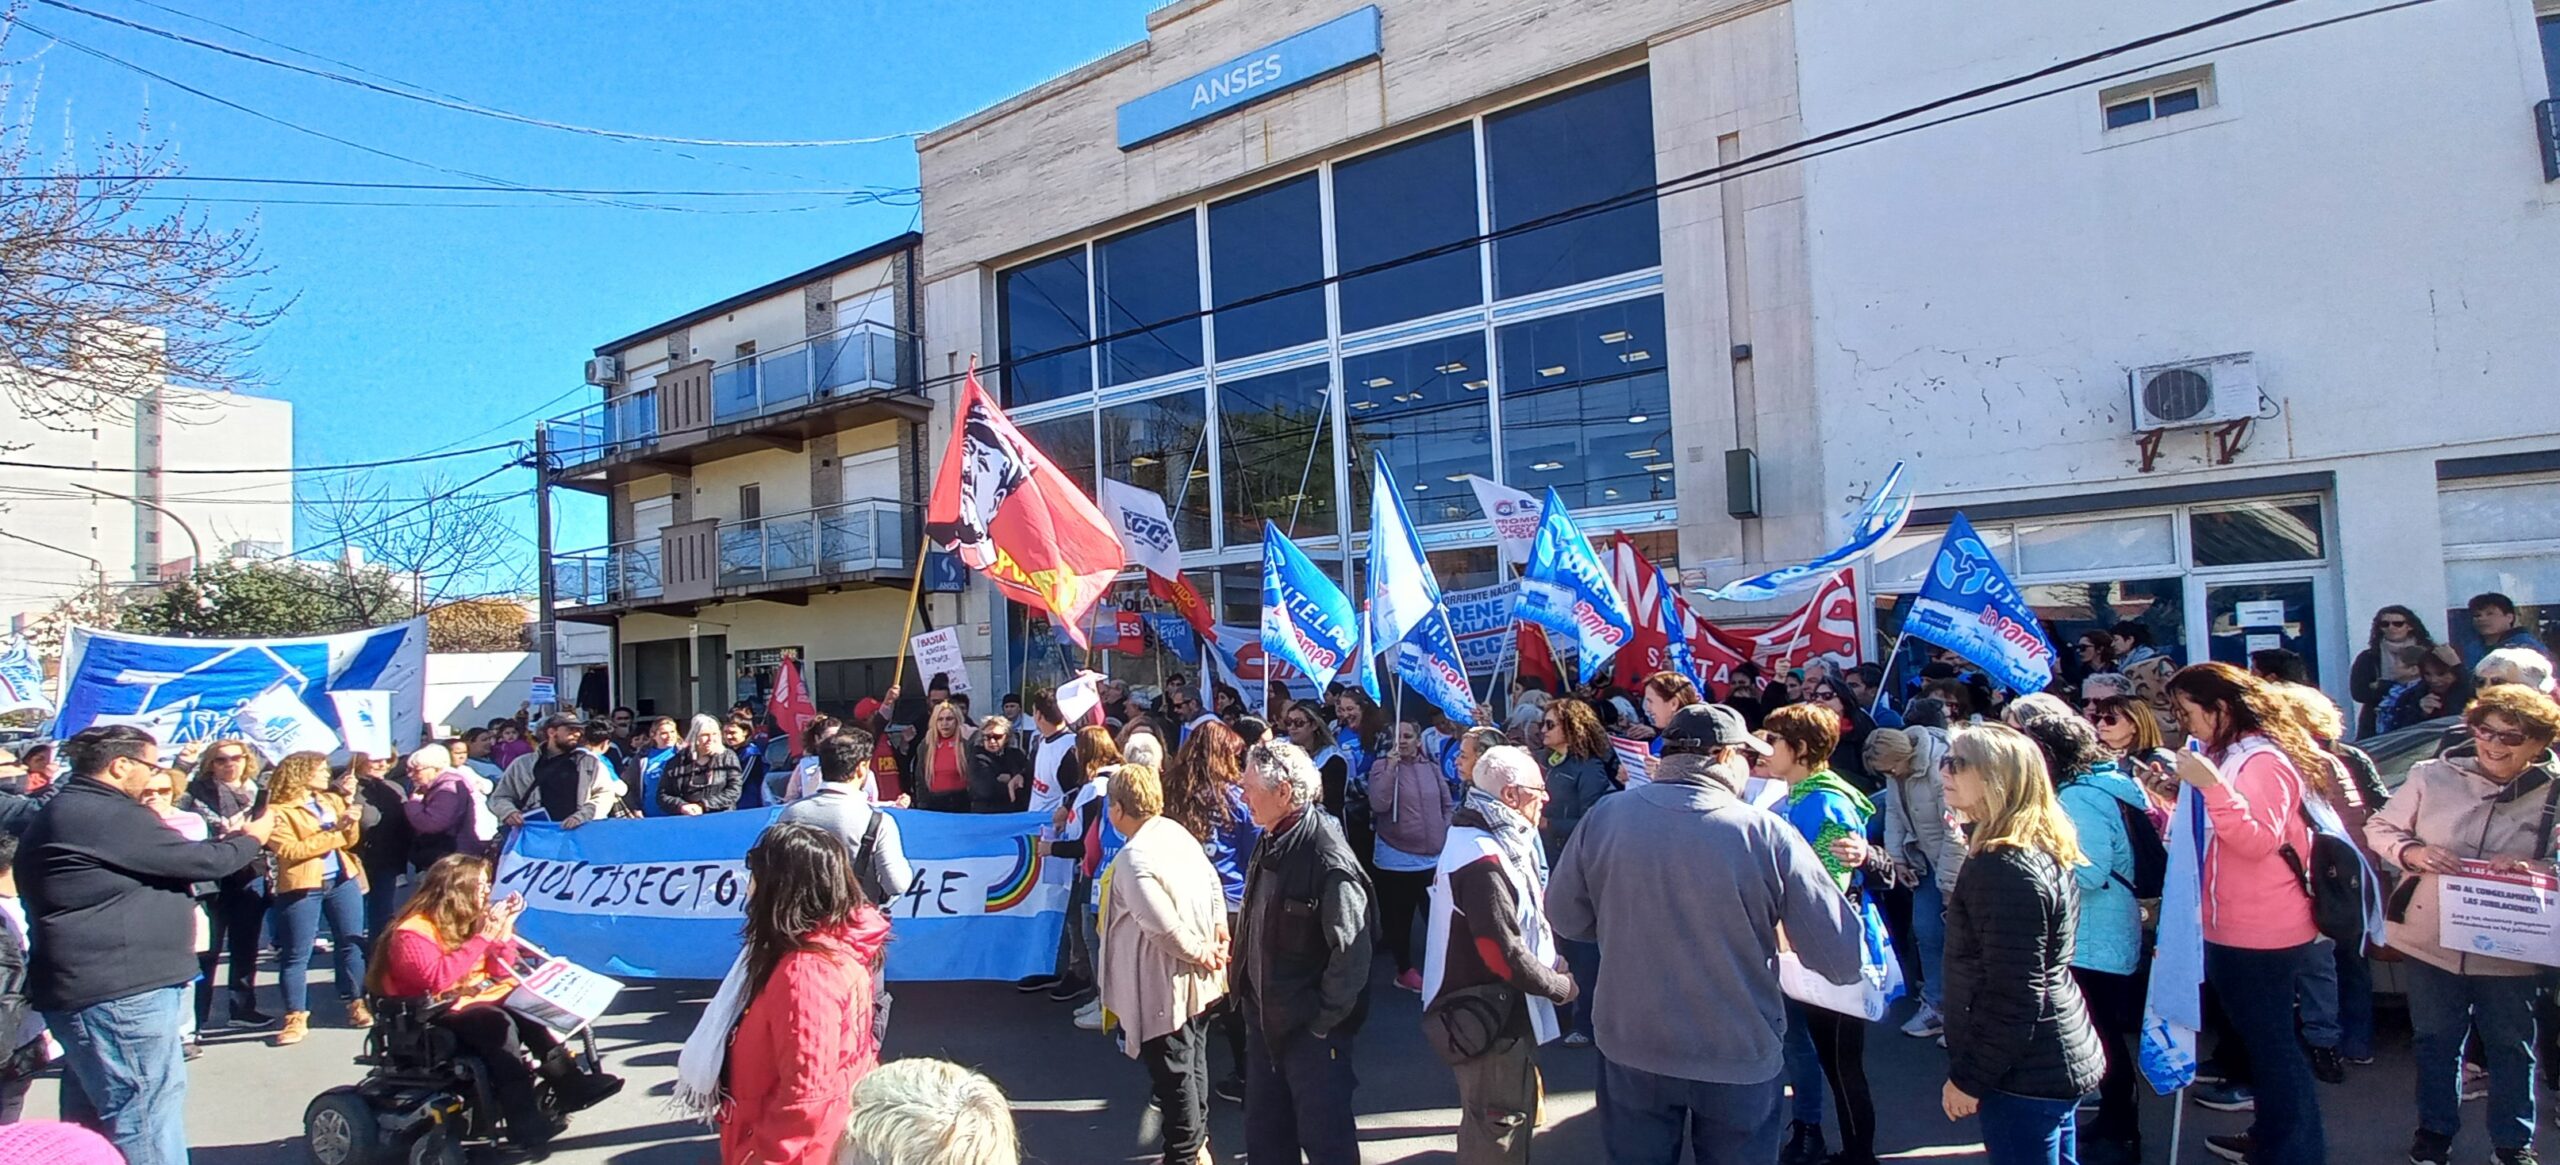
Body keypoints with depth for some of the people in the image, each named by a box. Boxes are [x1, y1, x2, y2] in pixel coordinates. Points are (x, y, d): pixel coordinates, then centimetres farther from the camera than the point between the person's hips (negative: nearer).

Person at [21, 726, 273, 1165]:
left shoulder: (65, 813, 16)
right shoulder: (109, 816, -17)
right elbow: (202, 862, -13)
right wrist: (251, 838, 4)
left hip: (89, 987, 11)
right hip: (120, 993, -11)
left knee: (93, 1120, 18)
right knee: (146, 1123, -7)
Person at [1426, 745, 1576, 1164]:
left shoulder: (1491, 842, 8)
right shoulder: (1483, 861, -26)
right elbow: (1503, 951, -27)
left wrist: (1548, 966, 0)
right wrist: (1560, 986, -13)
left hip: (1499, 1009, 11)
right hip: (1490, 1018, -11)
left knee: (1492, 1119, 23)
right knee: (1499, 1128, 1)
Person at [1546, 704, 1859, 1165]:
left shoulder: (1605, 815, -10)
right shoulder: (1765, 833, -17)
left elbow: (1565, 917, 2)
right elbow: (1843, 959, -15)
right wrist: (1773, 930, 5)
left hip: (1631, 1046, 2)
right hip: (1740, 1057, -2)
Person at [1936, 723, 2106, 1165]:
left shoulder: (2005, 869, -23)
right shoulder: (2042, 853, 8)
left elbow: (2013, 998, -24)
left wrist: (1968, 1078, -17)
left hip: (2026, 1076, -10)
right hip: (2057, 1062, 10)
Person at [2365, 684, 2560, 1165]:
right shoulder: (2432, 776, -5)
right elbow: (2379, 827, 3)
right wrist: (2412, 852, -17)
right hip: (2429, 940, 1)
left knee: (2510, 1047, 16)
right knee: (2436, 1041, 17)